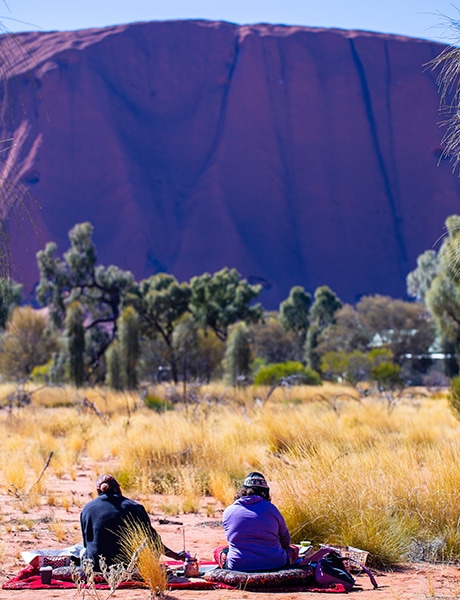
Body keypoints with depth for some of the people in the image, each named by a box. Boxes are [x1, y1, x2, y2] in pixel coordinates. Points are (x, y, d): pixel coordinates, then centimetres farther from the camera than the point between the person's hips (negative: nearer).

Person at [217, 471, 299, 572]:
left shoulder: (228, 511, 1)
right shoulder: (270, 508, -3)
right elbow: (285, 540, 8)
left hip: (238, 565, 1)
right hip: (274, 564, -1)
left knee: (218, 551, 29)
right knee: (293, 549, 27)